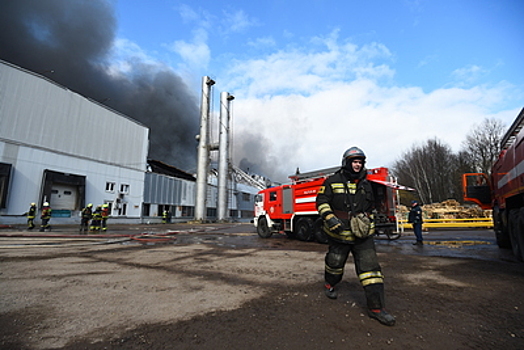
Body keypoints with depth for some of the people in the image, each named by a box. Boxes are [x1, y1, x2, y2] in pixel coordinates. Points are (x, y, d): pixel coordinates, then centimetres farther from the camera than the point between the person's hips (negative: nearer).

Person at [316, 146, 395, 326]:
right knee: (334, 263, 15)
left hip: (362, 234, 3)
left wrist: (369, 222, 18)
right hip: (339, 233, -3)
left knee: (370, 267, -4)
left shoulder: (365, 184, 10)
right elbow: (322, 201, -7)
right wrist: (330, 218, -20)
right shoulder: (333, 181, -6)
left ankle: (376, 307, 4)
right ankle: (329, 285, 46)